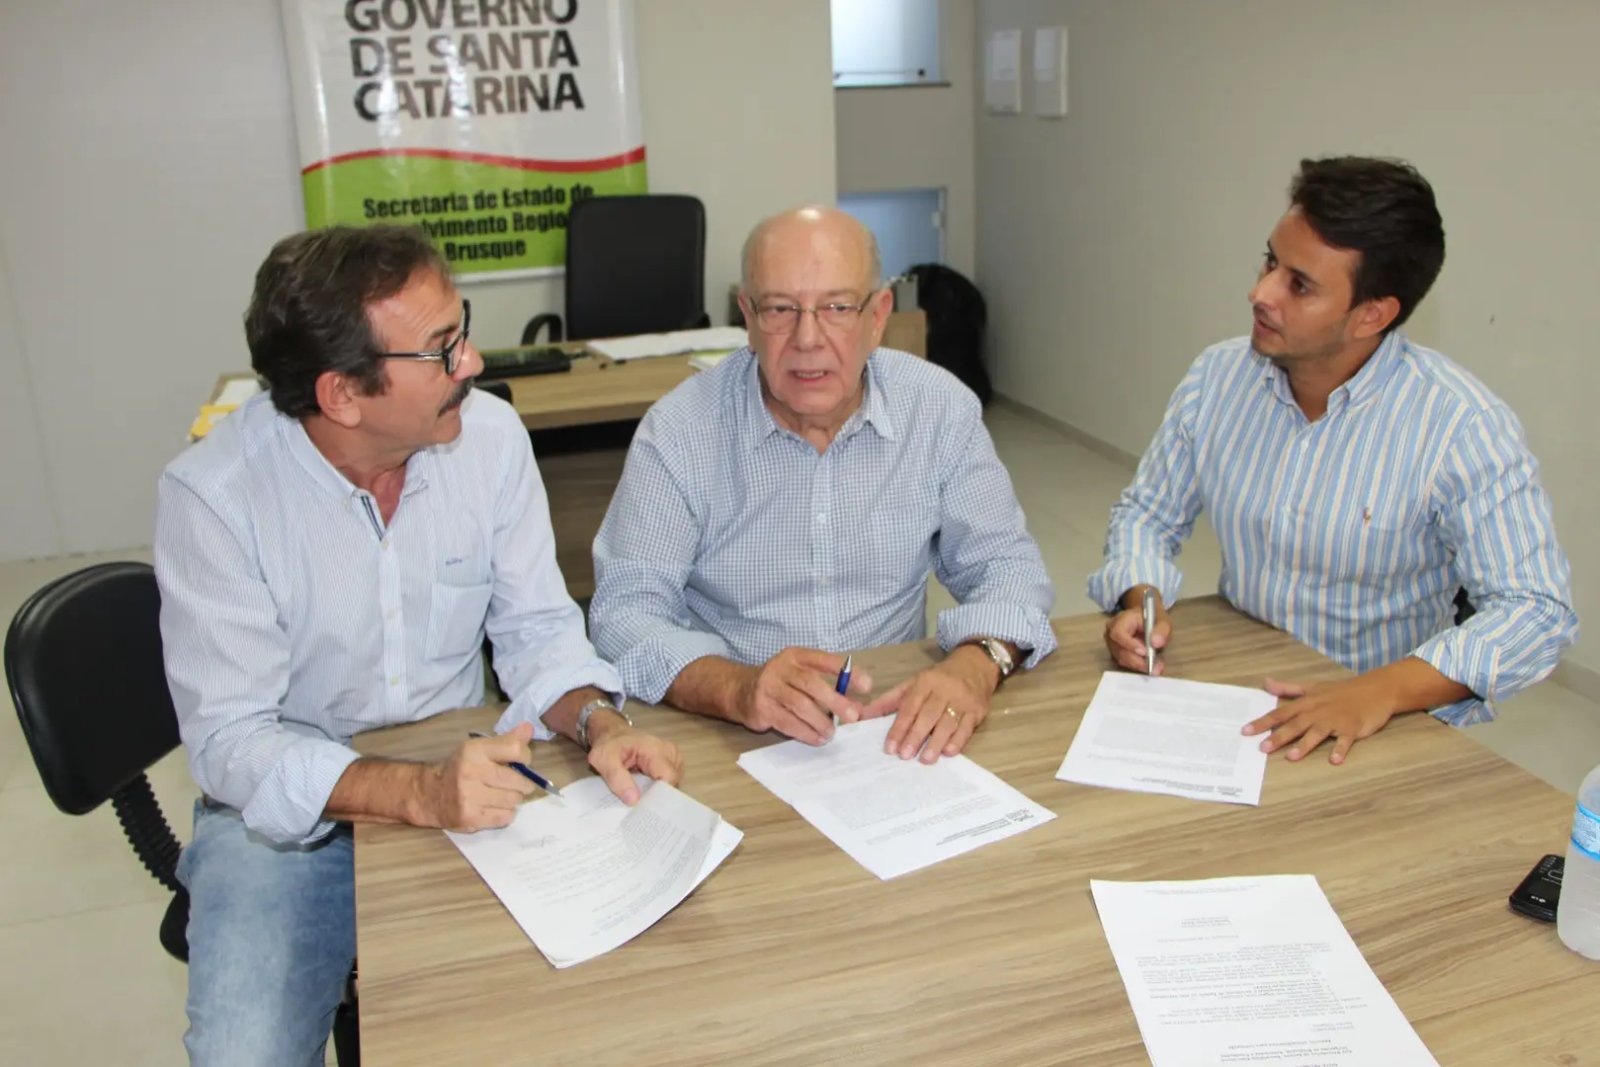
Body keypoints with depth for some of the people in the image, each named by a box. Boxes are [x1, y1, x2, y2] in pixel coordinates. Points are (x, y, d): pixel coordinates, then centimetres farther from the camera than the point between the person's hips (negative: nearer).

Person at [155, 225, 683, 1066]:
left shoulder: (491, 435, -9)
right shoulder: (211, 494, -18)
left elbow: (538, 628, -1)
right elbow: (231, 742, -18)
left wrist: (597, 723, -22)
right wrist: (414, 793, -33)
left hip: (462, 782, 3)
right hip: (285, 813, -2)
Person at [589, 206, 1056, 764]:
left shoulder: (940, 408, -3)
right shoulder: (677, 432, -9)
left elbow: (1005, 565, 0)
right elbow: (625, 609, -13)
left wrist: (975, 665, -22)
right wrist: (736, 688, -32)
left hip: (896, 732, 1)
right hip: (731, 741, 0)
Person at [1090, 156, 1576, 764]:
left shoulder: (1461, 427, -15)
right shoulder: (1217, 377, -2)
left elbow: (1538, 610, -18)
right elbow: (1147, 513, 9)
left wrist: (1381, 691, -32)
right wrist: (1141, 598, -13)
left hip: (1391, 723, -3)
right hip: (1234, 701, 3)